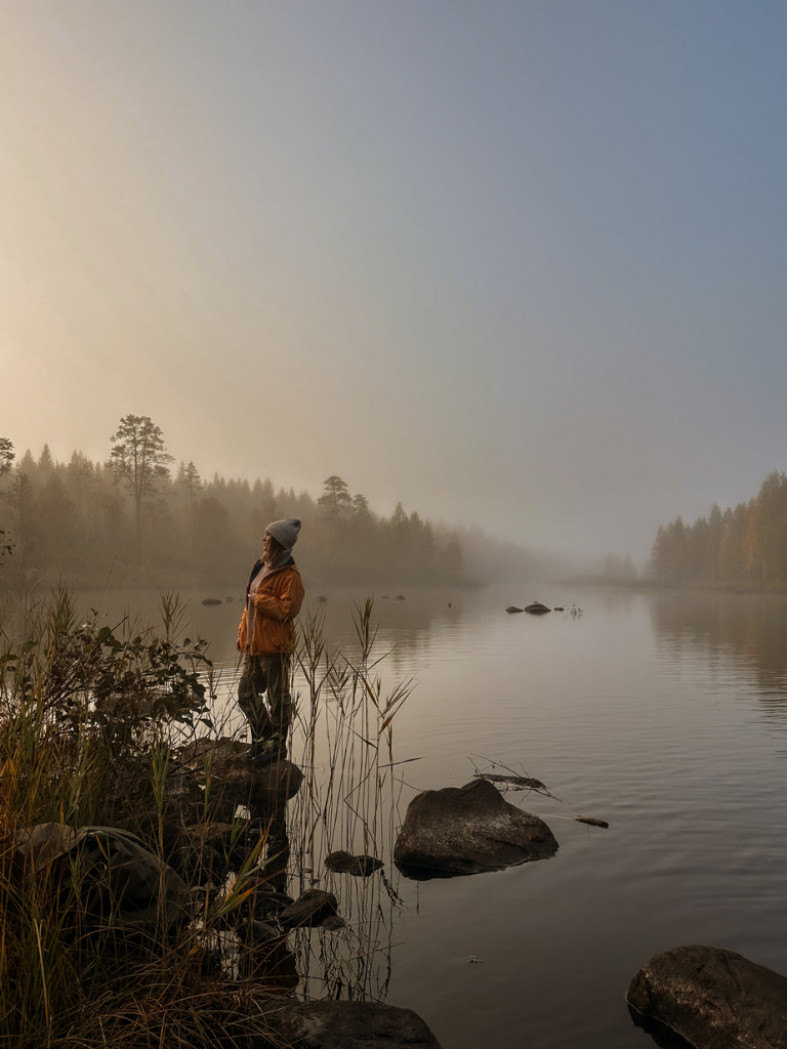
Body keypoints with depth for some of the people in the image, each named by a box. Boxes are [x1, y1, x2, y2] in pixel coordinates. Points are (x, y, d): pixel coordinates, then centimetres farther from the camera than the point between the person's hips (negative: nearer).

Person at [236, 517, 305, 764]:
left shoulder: (289, 575, -14)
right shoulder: (260, 567, 13)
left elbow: (288, 609, -22)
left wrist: (259, 600, -16)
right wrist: (243, 633, 16)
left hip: (274, 646, -9)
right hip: (254, 645, 9)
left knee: (278, 697, 3)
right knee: (246, 693, 15)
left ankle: (277, 745, 16)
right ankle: (262, 737, 30)